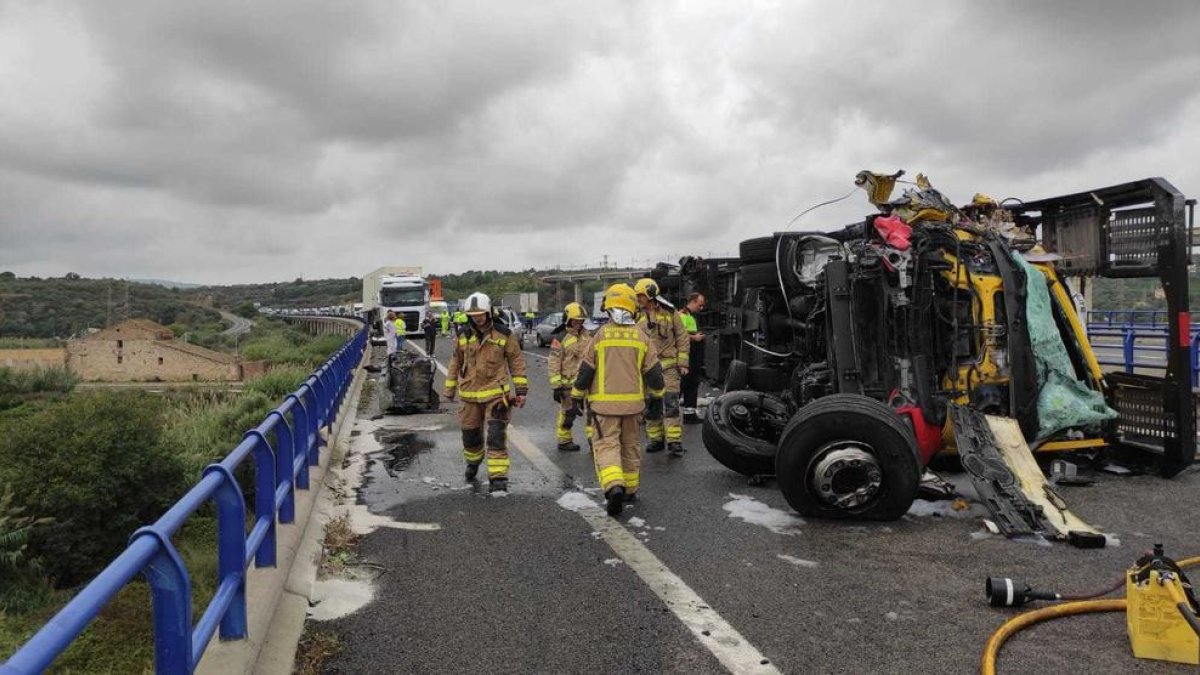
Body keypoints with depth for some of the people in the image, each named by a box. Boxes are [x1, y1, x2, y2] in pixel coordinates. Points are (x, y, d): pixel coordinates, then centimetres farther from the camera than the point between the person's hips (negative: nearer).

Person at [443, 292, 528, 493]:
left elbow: (517, 362, -1)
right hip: (470, 395, 4)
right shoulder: (463, 336, 3)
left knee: (496, 436, -10)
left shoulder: (503, 334, -5)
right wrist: (450, 389, 17)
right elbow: (456, 363, 14)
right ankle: (473, 462, 46)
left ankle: (498, 478, -7)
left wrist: (521, 390, -3)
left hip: (496, 394, -4)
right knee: (470, 434, 17)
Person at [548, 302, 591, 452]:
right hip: (568, 383, -6)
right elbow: (553, 364, -12)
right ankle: (564, 441, 20)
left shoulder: (585, 336, 10)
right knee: (567, 413, 5)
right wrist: (556, 386, -15)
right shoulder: (560, 338, -10)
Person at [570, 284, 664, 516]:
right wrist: (656, 397, 16)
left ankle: (614, 487, -23)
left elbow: (586, 370, -4)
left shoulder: (601, 334, -6)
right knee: (630, 445, 16)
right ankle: (630, 489, 26)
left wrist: (576, 397, 7)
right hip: (633, 402, 3)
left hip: (604, 402, -3)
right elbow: (653, 371, 3)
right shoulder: (641, 335, 0)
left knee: (606, 445, -3)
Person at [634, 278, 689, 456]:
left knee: (670, 403, -8)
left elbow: (682, 338, 4)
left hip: (668, 365, -3)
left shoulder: (670, 313, 0)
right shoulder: (638, 316, 7)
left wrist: (682, 362, -2)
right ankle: (655, 439, 19)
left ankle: (674, 441, -4)